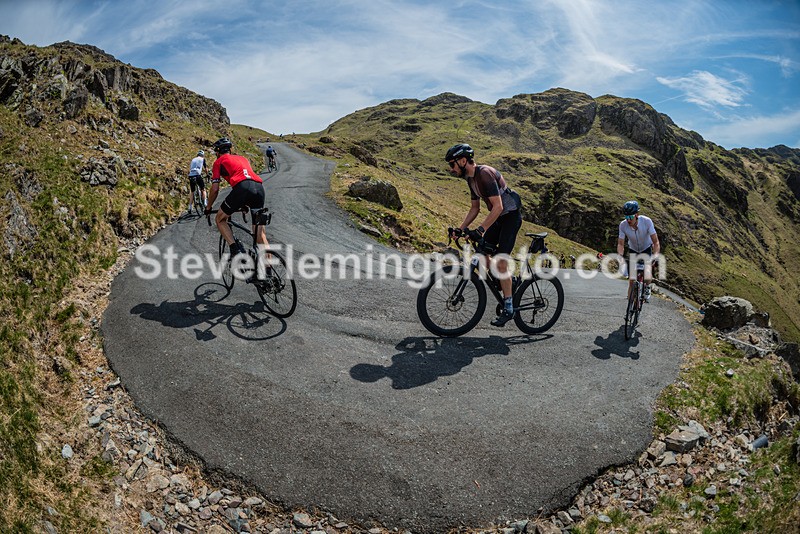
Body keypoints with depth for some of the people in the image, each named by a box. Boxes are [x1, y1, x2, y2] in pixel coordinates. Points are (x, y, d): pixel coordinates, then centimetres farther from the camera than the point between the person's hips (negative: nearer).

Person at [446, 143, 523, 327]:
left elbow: (498, 206, -30)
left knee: (501, 262, -12)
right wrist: (460, 229, 4)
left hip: (511, 216, -9)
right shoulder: (471, 178, 6)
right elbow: (475, 209, 13)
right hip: (498, 217, 9)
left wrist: (480, 229, -34)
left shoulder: (485, 173, -24)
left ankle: (508, 308, -2)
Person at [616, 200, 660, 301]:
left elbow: (656, 242, -30)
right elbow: (620, 244, -19)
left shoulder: (647, 221, -31)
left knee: (647, 277, -18)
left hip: (647, 249, -1)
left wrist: (655, 256, -45)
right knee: (631, 280, -6)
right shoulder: (623, 225, -25)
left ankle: (647, 287, 17)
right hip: (633, 250, 1)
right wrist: (620, 255, -38)